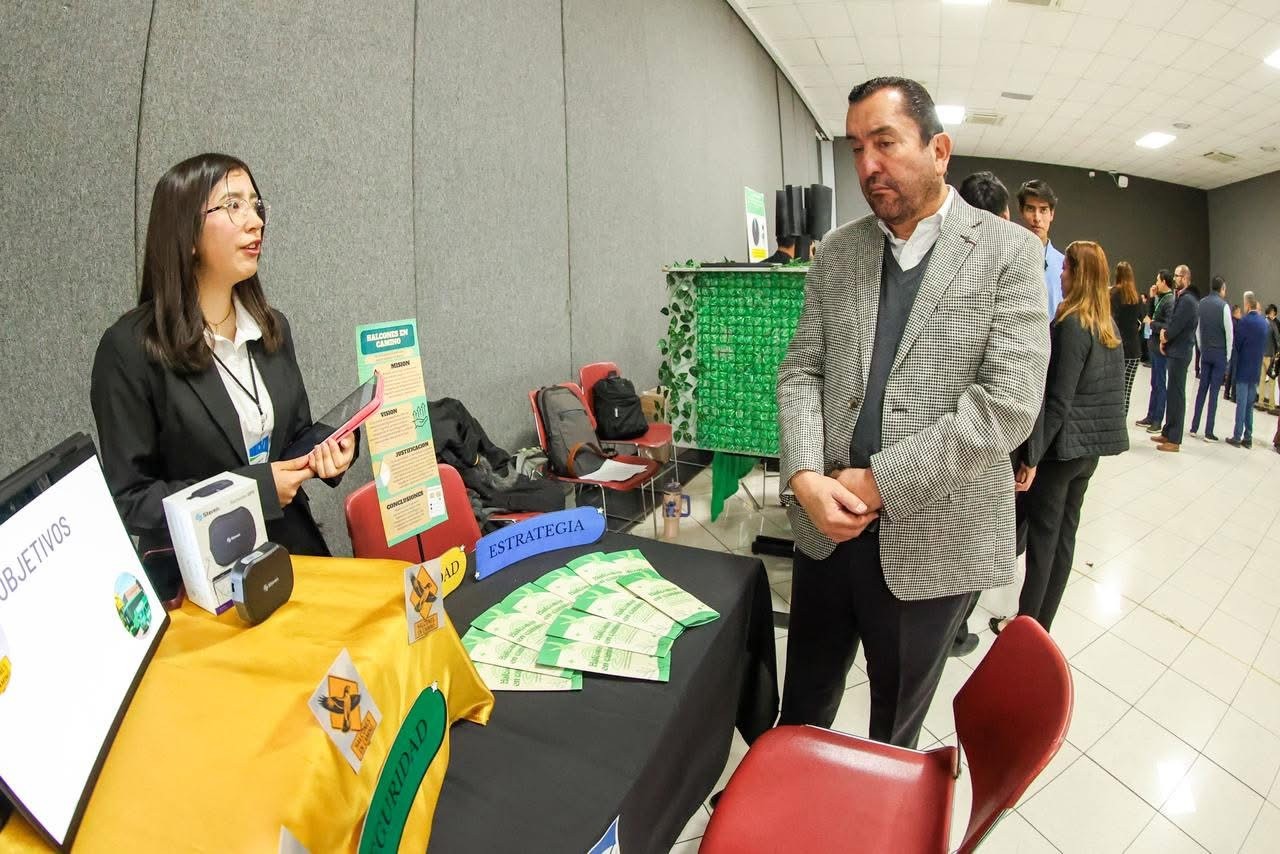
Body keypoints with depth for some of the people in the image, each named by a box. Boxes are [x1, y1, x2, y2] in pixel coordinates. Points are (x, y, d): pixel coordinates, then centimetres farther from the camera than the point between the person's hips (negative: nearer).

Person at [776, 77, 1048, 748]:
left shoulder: (1008, 252, -5)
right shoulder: (835, 253, 6)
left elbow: (1010, 402, -15)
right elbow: (801, 370, 3)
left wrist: (878, 481, -18)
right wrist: (804, 477, -15)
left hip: (933, 538, -3)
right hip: (826, 526, 3)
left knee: (897, 725, 19)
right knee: (801, 706, 21)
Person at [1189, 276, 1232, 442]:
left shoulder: (1201, 304, 2)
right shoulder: (1223, 305, -11)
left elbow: (1197, 330, 6)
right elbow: (1229, 332, -9)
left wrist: (1202, 349, 15)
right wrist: (1228, 356, 1)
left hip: (1205, 352, 4)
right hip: (1220, 353, -4)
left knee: (1202, 388, 10)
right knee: (1214, 391, -1)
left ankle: (1194, 427, 11)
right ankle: (1208, 432, 1)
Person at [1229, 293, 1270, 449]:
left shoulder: (1245, 321, -14)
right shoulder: (1265, 322, 6)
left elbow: (1237, 343, -8)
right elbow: (1264, 346, 12)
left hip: (1243, 368, -6)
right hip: (1256, 370, 6)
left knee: (1241, 403, -3)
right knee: (1250, 404, 11)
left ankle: (1237, 437, -1)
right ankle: (1248, 438, 14)